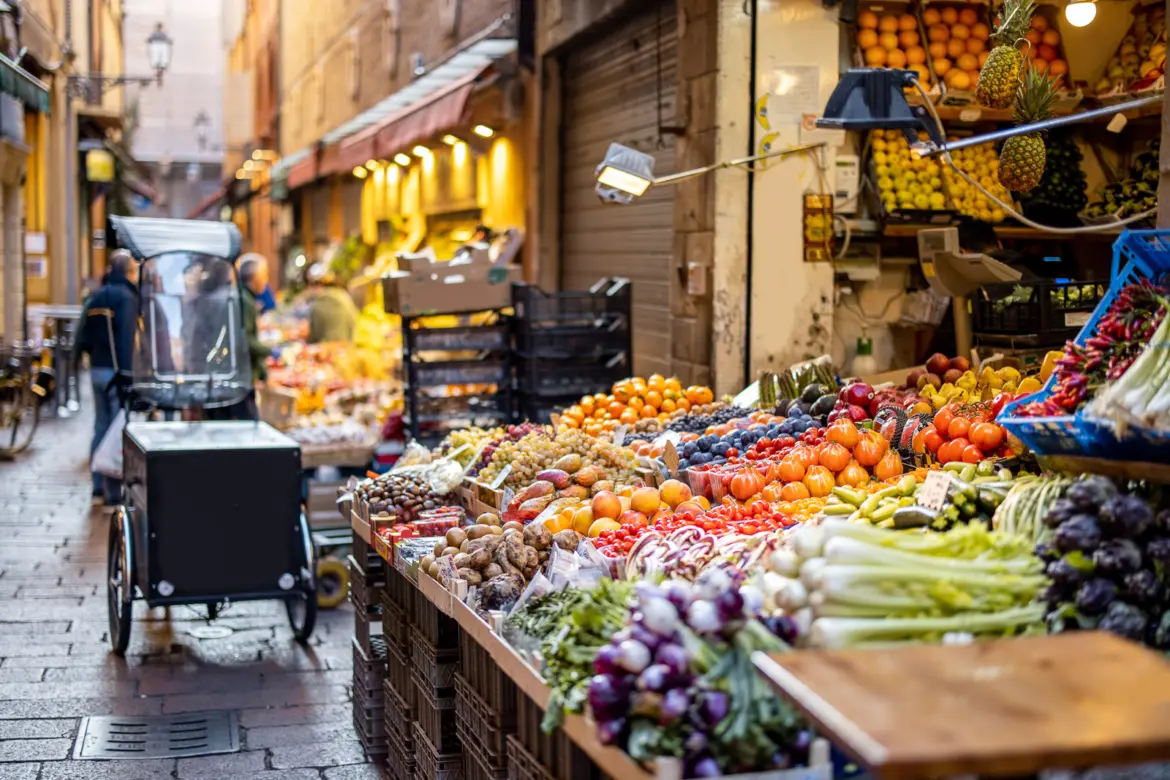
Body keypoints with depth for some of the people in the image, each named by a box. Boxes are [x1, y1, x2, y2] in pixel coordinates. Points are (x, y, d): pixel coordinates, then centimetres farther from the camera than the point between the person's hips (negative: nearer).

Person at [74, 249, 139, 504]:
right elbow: (127, 337, -19)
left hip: (97, 369, 8)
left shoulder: (96, 297, 14)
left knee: (101, 426, 15)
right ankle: (113, 491, -8)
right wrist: (125, 373, -22)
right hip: (115, 371, -8)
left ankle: (99, 485, 21)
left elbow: (83, 338, 13)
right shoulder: (126, 296, -12)